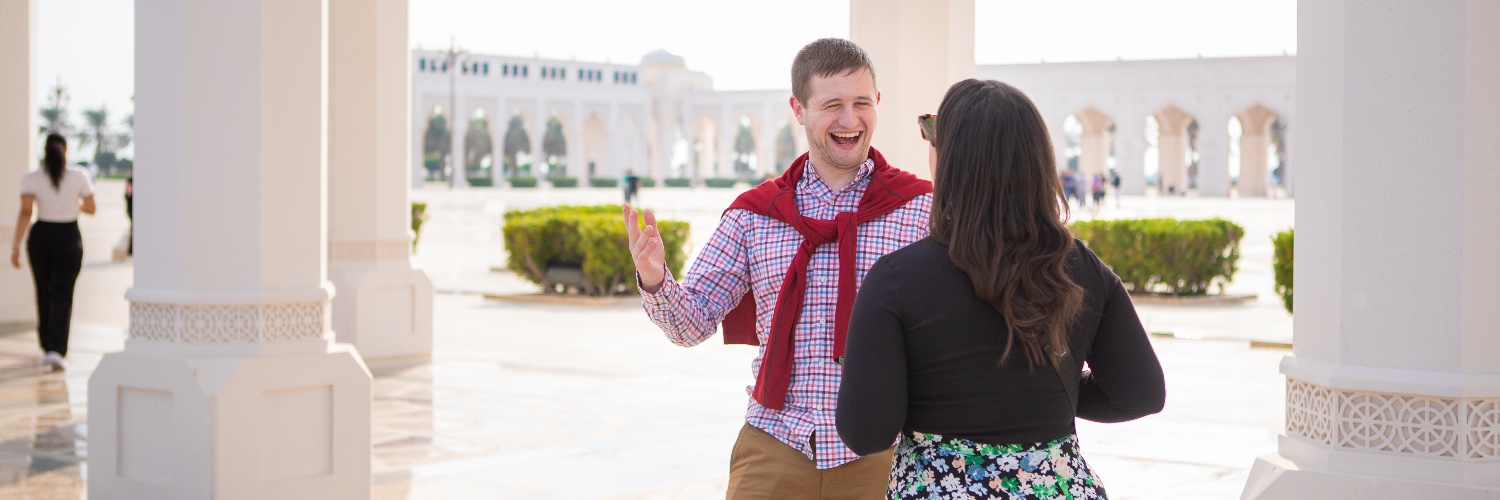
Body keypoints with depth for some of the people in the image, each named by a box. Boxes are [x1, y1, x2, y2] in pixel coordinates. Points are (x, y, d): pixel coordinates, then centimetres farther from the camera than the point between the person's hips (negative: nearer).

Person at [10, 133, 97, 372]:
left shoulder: (31, 178, -5)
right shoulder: (79, 176, -4)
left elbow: (25, 212, -13)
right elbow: (91, 209, 3)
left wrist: (16, 245, -12)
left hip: (40, 238, 1)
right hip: (69, 238, -1)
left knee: (44, 294, 17)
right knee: (62, 296, -1)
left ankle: (47, 347, 29)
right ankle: (56, 350, -16)